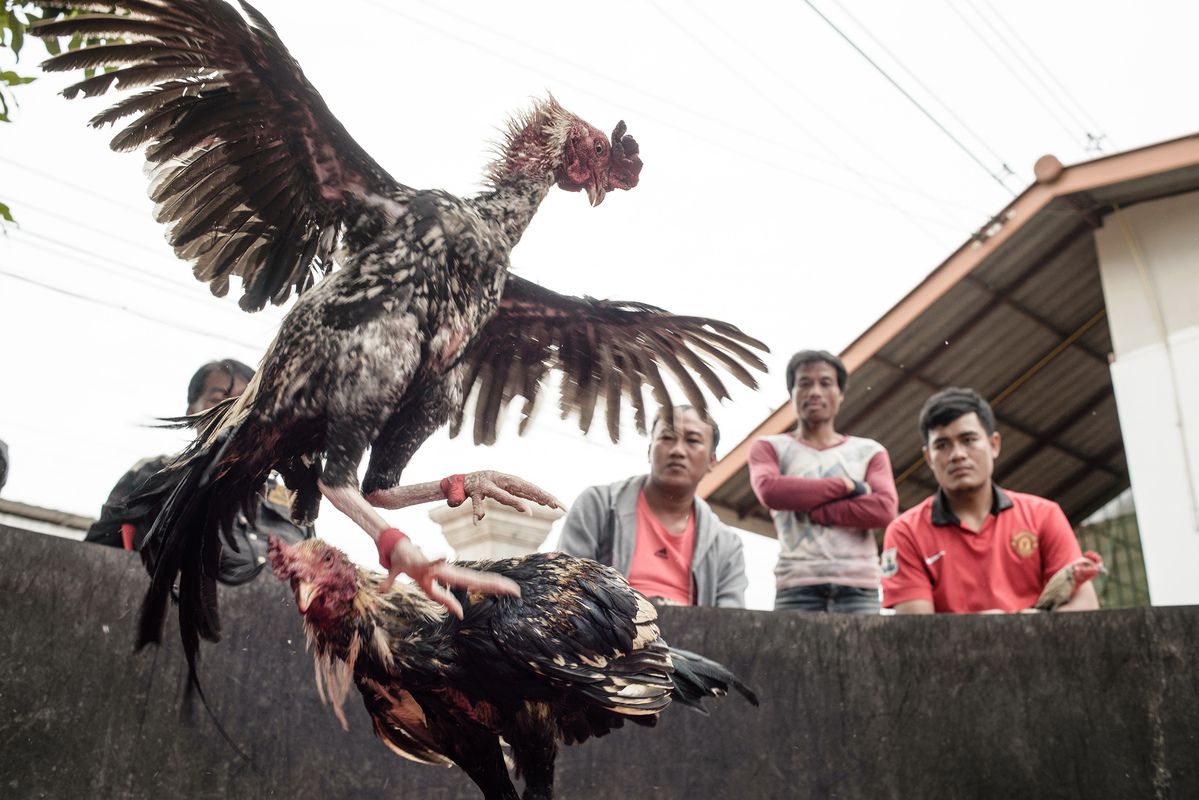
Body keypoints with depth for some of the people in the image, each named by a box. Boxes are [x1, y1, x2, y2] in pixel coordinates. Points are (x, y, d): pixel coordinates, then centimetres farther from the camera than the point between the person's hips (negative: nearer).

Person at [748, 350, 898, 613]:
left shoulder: (870, 451, 20)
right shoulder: (769, 448, 16)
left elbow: (885, 509, 2)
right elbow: (769, 491, -7)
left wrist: (810, 511, -2)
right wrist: (847, 486, -1)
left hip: (858, 584, 2)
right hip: (797, 585, -1)